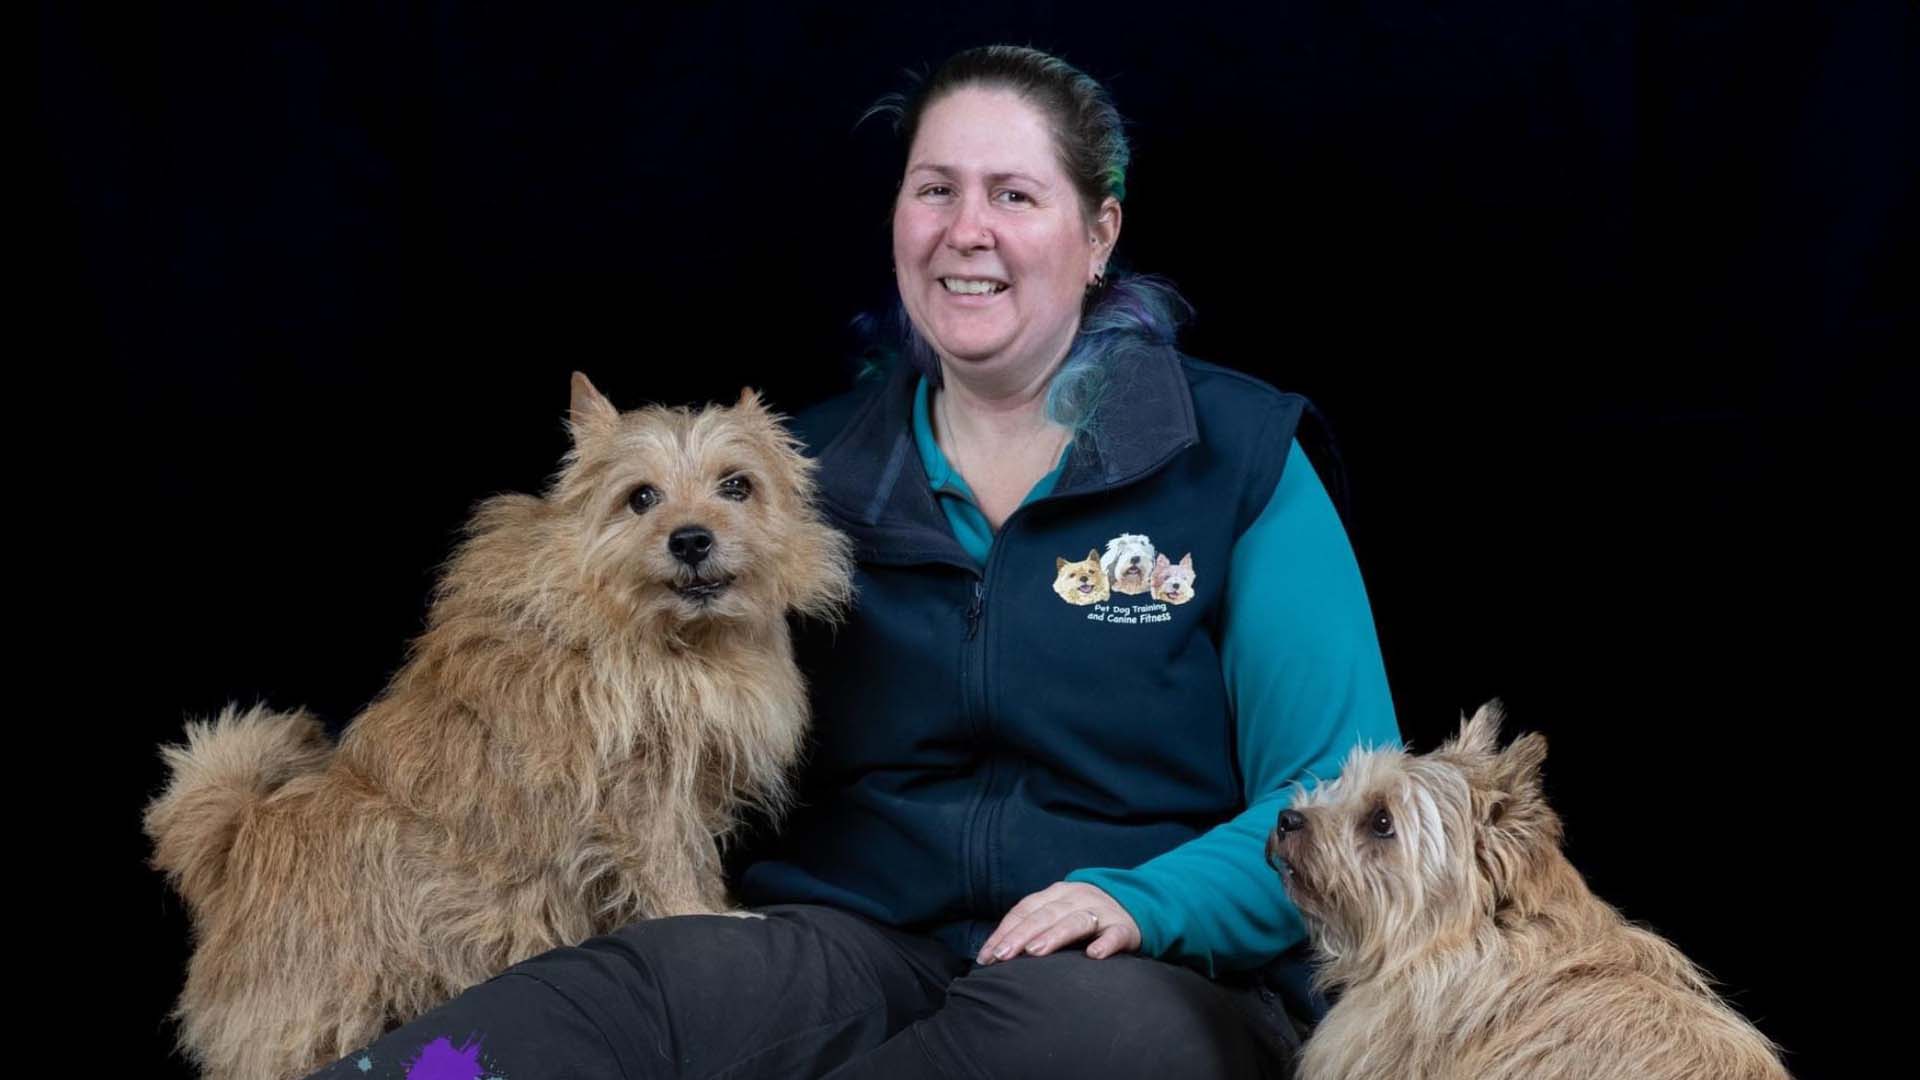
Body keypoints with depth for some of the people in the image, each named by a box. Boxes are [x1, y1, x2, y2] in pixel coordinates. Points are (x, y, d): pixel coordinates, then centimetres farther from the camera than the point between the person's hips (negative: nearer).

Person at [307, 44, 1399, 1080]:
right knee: (664, 980, -33)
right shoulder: (819, 465, 13)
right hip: (852, 952, 2)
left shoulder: (1236, 458, 3)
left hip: (1147, 984, -2)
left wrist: (1145, 903, -20)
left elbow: (1336, 800, -2)